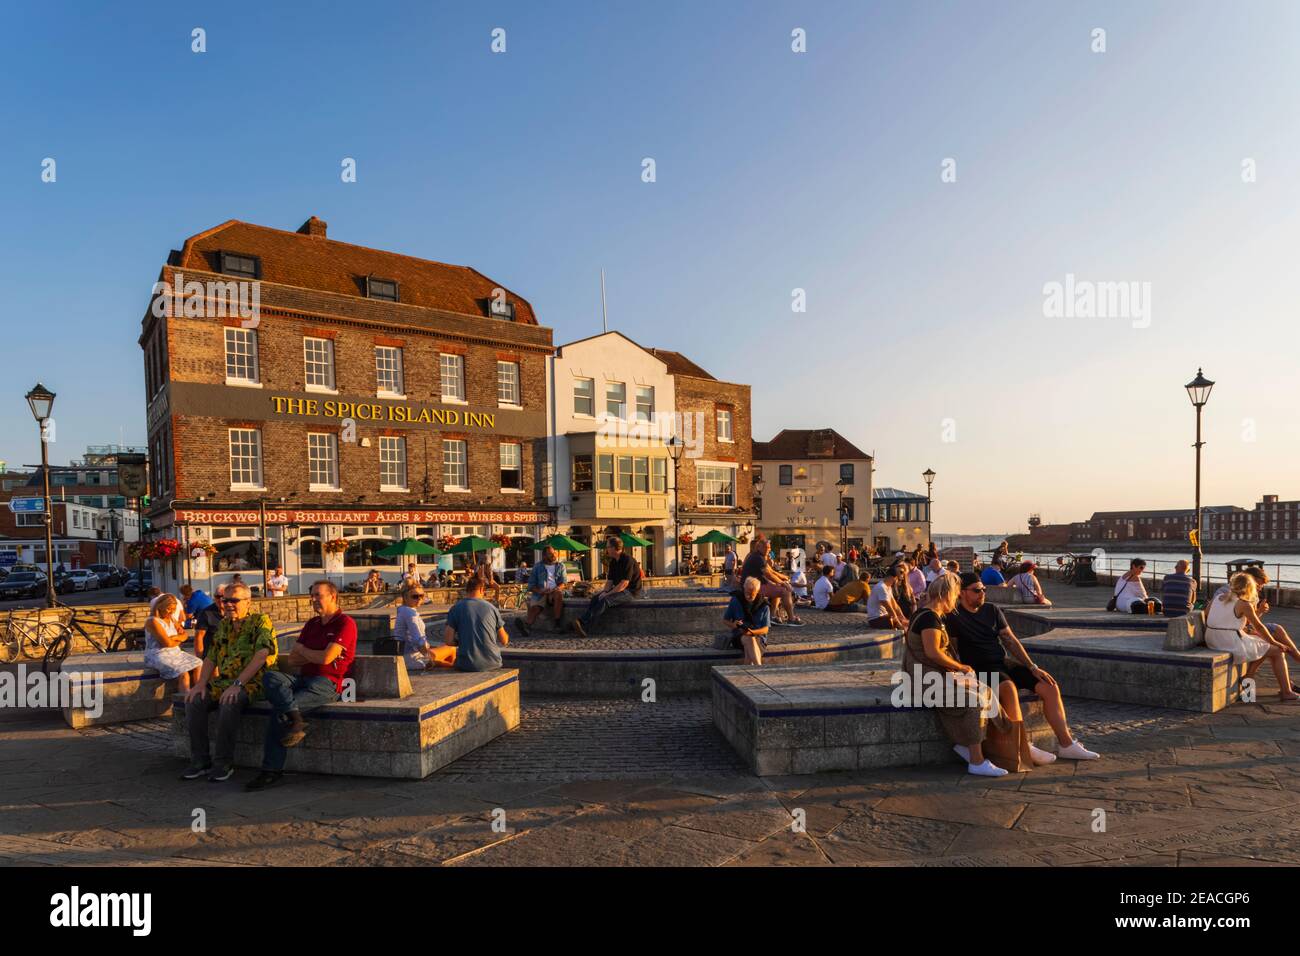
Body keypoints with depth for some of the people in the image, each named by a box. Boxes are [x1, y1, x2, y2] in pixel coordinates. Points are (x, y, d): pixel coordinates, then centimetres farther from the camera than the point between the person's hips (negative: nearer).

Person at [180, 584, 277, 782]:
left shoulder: (261, 621, -7)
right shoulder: (223, 625, 17)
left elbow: (261, 656, -19)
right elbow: (211, 657, 18)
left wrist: (237, 684, -26)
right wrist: (201, 683, 0)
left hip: (252, 682, -7)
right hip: (224, 681, 7)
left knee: (229, 704, -34)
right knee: (194, 700, -15)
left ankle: (224, 763, -18)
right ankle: (200, 761, -6)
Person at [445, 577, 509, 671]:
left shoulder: (456, 608, -1)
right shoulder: (491, 607, 1)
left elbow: (448, 640, -5)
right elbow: (504, 641, 4)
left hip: (467, 664, -1)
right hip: (492, 663, 1)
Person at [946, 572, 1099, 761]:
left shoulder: (992, 610, 10)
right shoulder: (953, 616, -7)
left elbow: (1011, 640, 10)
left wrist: (1033, 667, 3)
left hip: (1006, 663, 7)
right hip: (981, 669, -7)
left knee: (1050, 687, -7)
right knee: (1008, 687, -37)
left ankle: (1066, 745, 1)